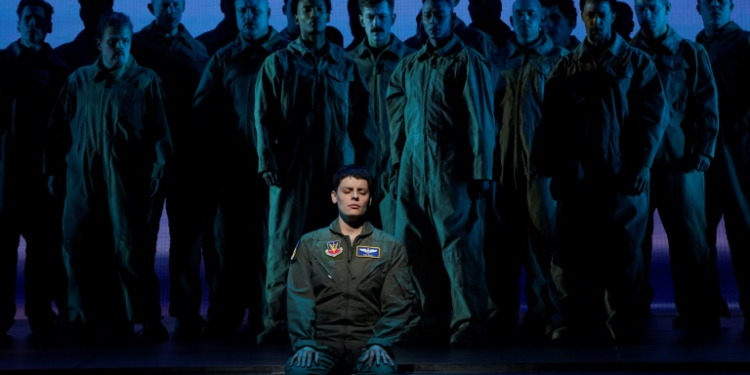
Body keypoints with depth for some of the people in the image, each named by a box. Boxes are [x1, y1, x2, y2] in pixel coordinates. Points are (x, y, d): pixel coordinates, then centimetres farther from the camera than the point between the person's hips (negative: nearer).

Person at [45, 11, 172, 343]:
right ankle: (86, 318, 13)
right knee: (79, 248, 1)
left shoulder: (145, 81, 6)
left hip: (128, 181, -3)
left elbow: (160, 132, 2)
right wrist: (54, 171, 11)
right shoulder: (79, 81, 13)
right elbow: (59, 130, 15)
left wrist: (158, 169, -8)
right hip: (84, 180, 3)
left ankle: (148, 320, 1)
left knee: (131, 250, -6)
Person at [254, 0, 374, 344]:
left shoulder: (345, 64, 10)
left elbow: (361, 117, 9)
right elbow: (264, 117, 2)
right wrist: (268, 162, -6)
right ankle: (277, 321, 1)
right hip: (292, 169, -1)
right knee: (284, 244, -3)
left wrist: (364, 161, 3)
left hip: (338, 169, 2)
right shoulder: (278, 63, 6)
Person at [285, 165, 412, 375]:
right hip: (322, 340, 0)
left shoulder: (391, 248, 11)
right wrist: (304, 343, -14)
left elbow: (397, 302, 2)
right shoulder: (310, 244, 11)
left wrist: (380, 343, -14)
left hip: (368, 341, 0)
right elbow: (299, 298, 1)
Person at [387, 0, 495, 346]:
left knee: (458, 246, -5)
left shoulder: (468, 62, -1)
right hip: (413, 165, 5)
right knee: (414, 246, 7)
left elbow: (481, 121, -4)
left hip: (450, 166, -5)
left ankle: (468, 321, 3)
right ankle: (429, 316, 17)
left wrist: (481, 172, -9)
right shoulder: (409, 66, 13)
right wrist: (397, 161, 11)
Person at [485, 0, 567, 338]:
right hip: (504, 161, 3)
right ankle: (502, 315, 12)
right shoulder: (499, 61, 13)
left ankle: (542, 315, 7)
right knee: (501, 240, 4)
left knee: (542, 238, -1)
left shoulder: (558, 59, 5)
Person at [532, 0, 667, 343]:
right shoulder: (566, 67, 12)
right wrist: (547, 165, 0)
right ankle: (570, 328, 9)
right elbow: (551, 121, 8)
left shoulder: (637, 63, 7)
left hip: (621, 176, -1)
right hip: (576, 177, 2)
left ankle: (624, 330, 13)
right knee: (570, 257, 0)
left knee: (623, 257, 3)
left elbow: (655, 115, 1)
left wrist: (641, 164, -9)